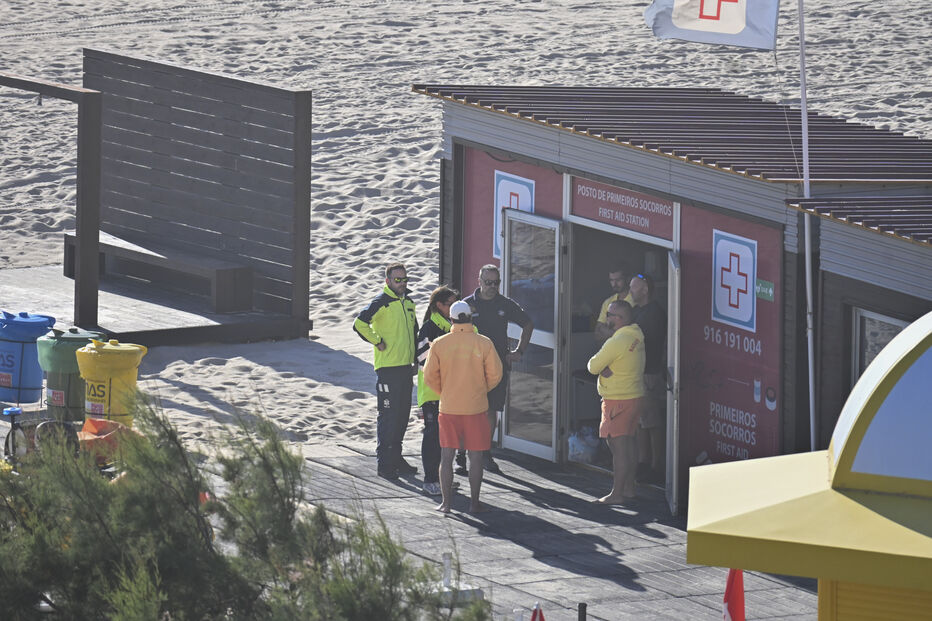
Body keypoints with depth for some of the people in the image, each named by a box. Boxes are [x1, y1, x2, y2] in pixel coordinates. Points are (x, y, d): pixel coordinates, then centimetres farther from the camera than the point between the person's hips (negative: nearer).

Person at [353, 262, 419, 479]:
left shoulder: (408, 302, 13)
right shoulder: (381, 303, -13)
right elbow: (359, 324, -24)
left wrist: (415, 359, 21)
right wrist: (378, 342, -17)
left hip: (406, 366, 8)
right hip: (387, 368, -8)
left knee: (403, 414, 14)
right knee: (388, 415, -5)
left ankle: (396, 457, 24)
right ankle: (384, 463, -1)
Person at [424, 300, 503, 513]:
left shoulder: (439, 344, -4)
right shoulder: (484, 343, -7)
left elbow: (430, 376, -1)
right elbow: (495, 375, -4)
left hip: (448, 408, 1)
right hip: (476, 407, -1)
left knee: (446, 456, 8)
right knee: (475, 456, 6)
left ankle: (446, 502, 8)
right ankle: (474, 502, 8)